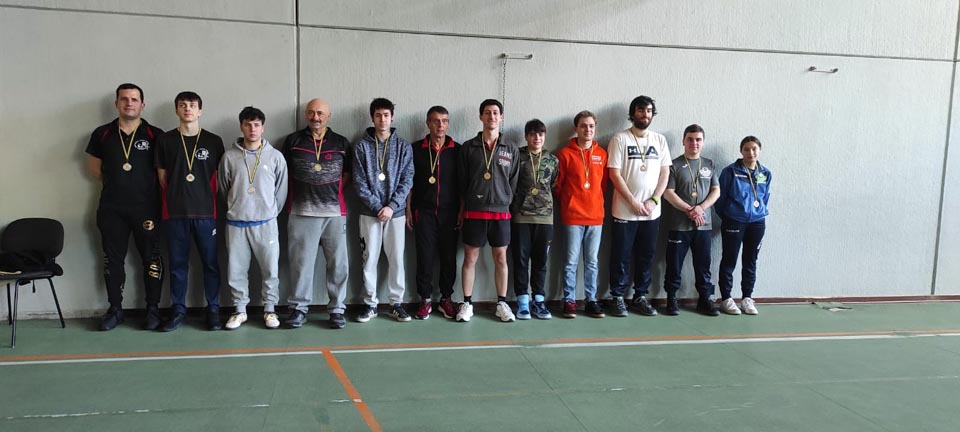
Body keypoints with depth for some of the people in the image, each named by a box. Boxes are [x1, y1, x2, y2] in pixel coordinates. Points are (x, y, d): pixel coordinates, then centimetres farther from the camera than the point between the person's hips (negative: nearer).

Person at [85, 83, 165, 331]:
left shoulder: (155, 135, -2)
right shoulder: (102, 134, 6)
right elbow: (94, 168, 17)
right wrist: (115, 184, 11)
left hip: (146, 207, -2)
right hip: (111, 209, 3)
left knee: (151, 260, 2)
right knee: (113, 259, 9)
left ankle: (153, 310, 12)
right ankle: (115, 310, 21)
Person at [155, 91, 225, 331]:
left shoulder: (213, 141, 3)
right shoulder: (165, 140, 5)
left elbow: (219, 177, 7)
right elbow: (162, 176, 10)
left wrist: (209, 199, 2)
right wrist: (175, 197, 7)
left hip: (205, 212, -1)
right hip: (175, 213, 1)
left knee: (210, 263, 4)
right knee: (177, 264, 8)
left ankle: (213, 310, 14)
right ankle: (178, 310, 19)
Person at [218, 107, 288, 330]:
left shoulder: (275, 156, 0)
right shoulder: (229, 156, 1)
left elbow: (281, 189, 5)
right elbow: (223, 188, 9)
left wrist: (271, 212, 6)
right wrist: (236, 208, 10)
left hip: (266, 222, -1)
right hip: (236, 223, 1)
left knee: (270, 269, 3)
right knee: (236, 270, 7)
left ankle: (270, 309, 18)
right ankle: (240, 310, 21)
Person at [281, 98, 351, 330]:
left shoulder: (341, 143, 10)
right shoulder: (292, 141, 9)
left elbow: (347, 173, 16)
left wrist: (333, 193, 5)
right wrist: (297, 195, 7)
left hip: (335, 212, 1)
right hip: (301, 213, -1)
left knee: (338, 263, 1)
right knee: (300, 262, 0)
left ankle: (337, 309, 11)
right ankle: (299, 308, 12)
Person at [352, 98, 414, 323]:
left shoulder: (403, 146, 2)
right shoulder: (362, 146, 0)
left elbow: (407, 179, -2)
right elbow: (359, 182, -3)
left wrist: (392, 206, -12)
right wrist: (377, 206, -12)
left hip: (396, 211, 0)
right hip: (369, 212, 0)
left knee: (396, 258, 4)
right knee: (370, 258, 4)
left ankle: (396, 303, 16)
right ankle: (370, 304, 15)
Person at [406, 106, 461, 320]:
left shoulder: (457, 150, 4)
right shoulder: (416, 149, 3)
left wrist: (462, 210, 0)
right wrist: (408, 210, 2)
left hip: (449, 212, 1)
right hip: (424, 212, 0)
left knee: (449, 257, 4)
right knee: (425, 257, 1)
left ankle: (446, 299, 17)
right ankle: (425, 300, 12)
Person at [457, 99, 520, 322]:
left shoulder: (512, 150, 6)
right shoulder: (468, 147, 2)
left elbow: (514, 181, 7)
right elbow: (462, 180, 5)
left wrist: (506, 202, 1)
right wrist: (468, 203, 4)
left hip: (501, 212, 1)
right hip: (474, 212, -1)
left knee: (501, 258, 7)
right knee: (470, 258, 3)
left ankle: (502, 303, 18)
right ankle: (467, 303, 14)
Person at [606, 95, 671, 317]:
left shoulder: (660, 140, 10)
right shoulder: (620, 139, -3)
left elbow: (665, 173, 7)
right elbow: (614, 174, -8)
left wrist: (653, 200, -6)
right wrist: (634, 202, -12)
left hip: (652, 212, 4)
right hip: (625, 211, -4)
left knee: (646, 256, 10)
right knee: (621, 256, 3)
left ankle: (641, 297, 22)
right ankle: (618, 297, 14)